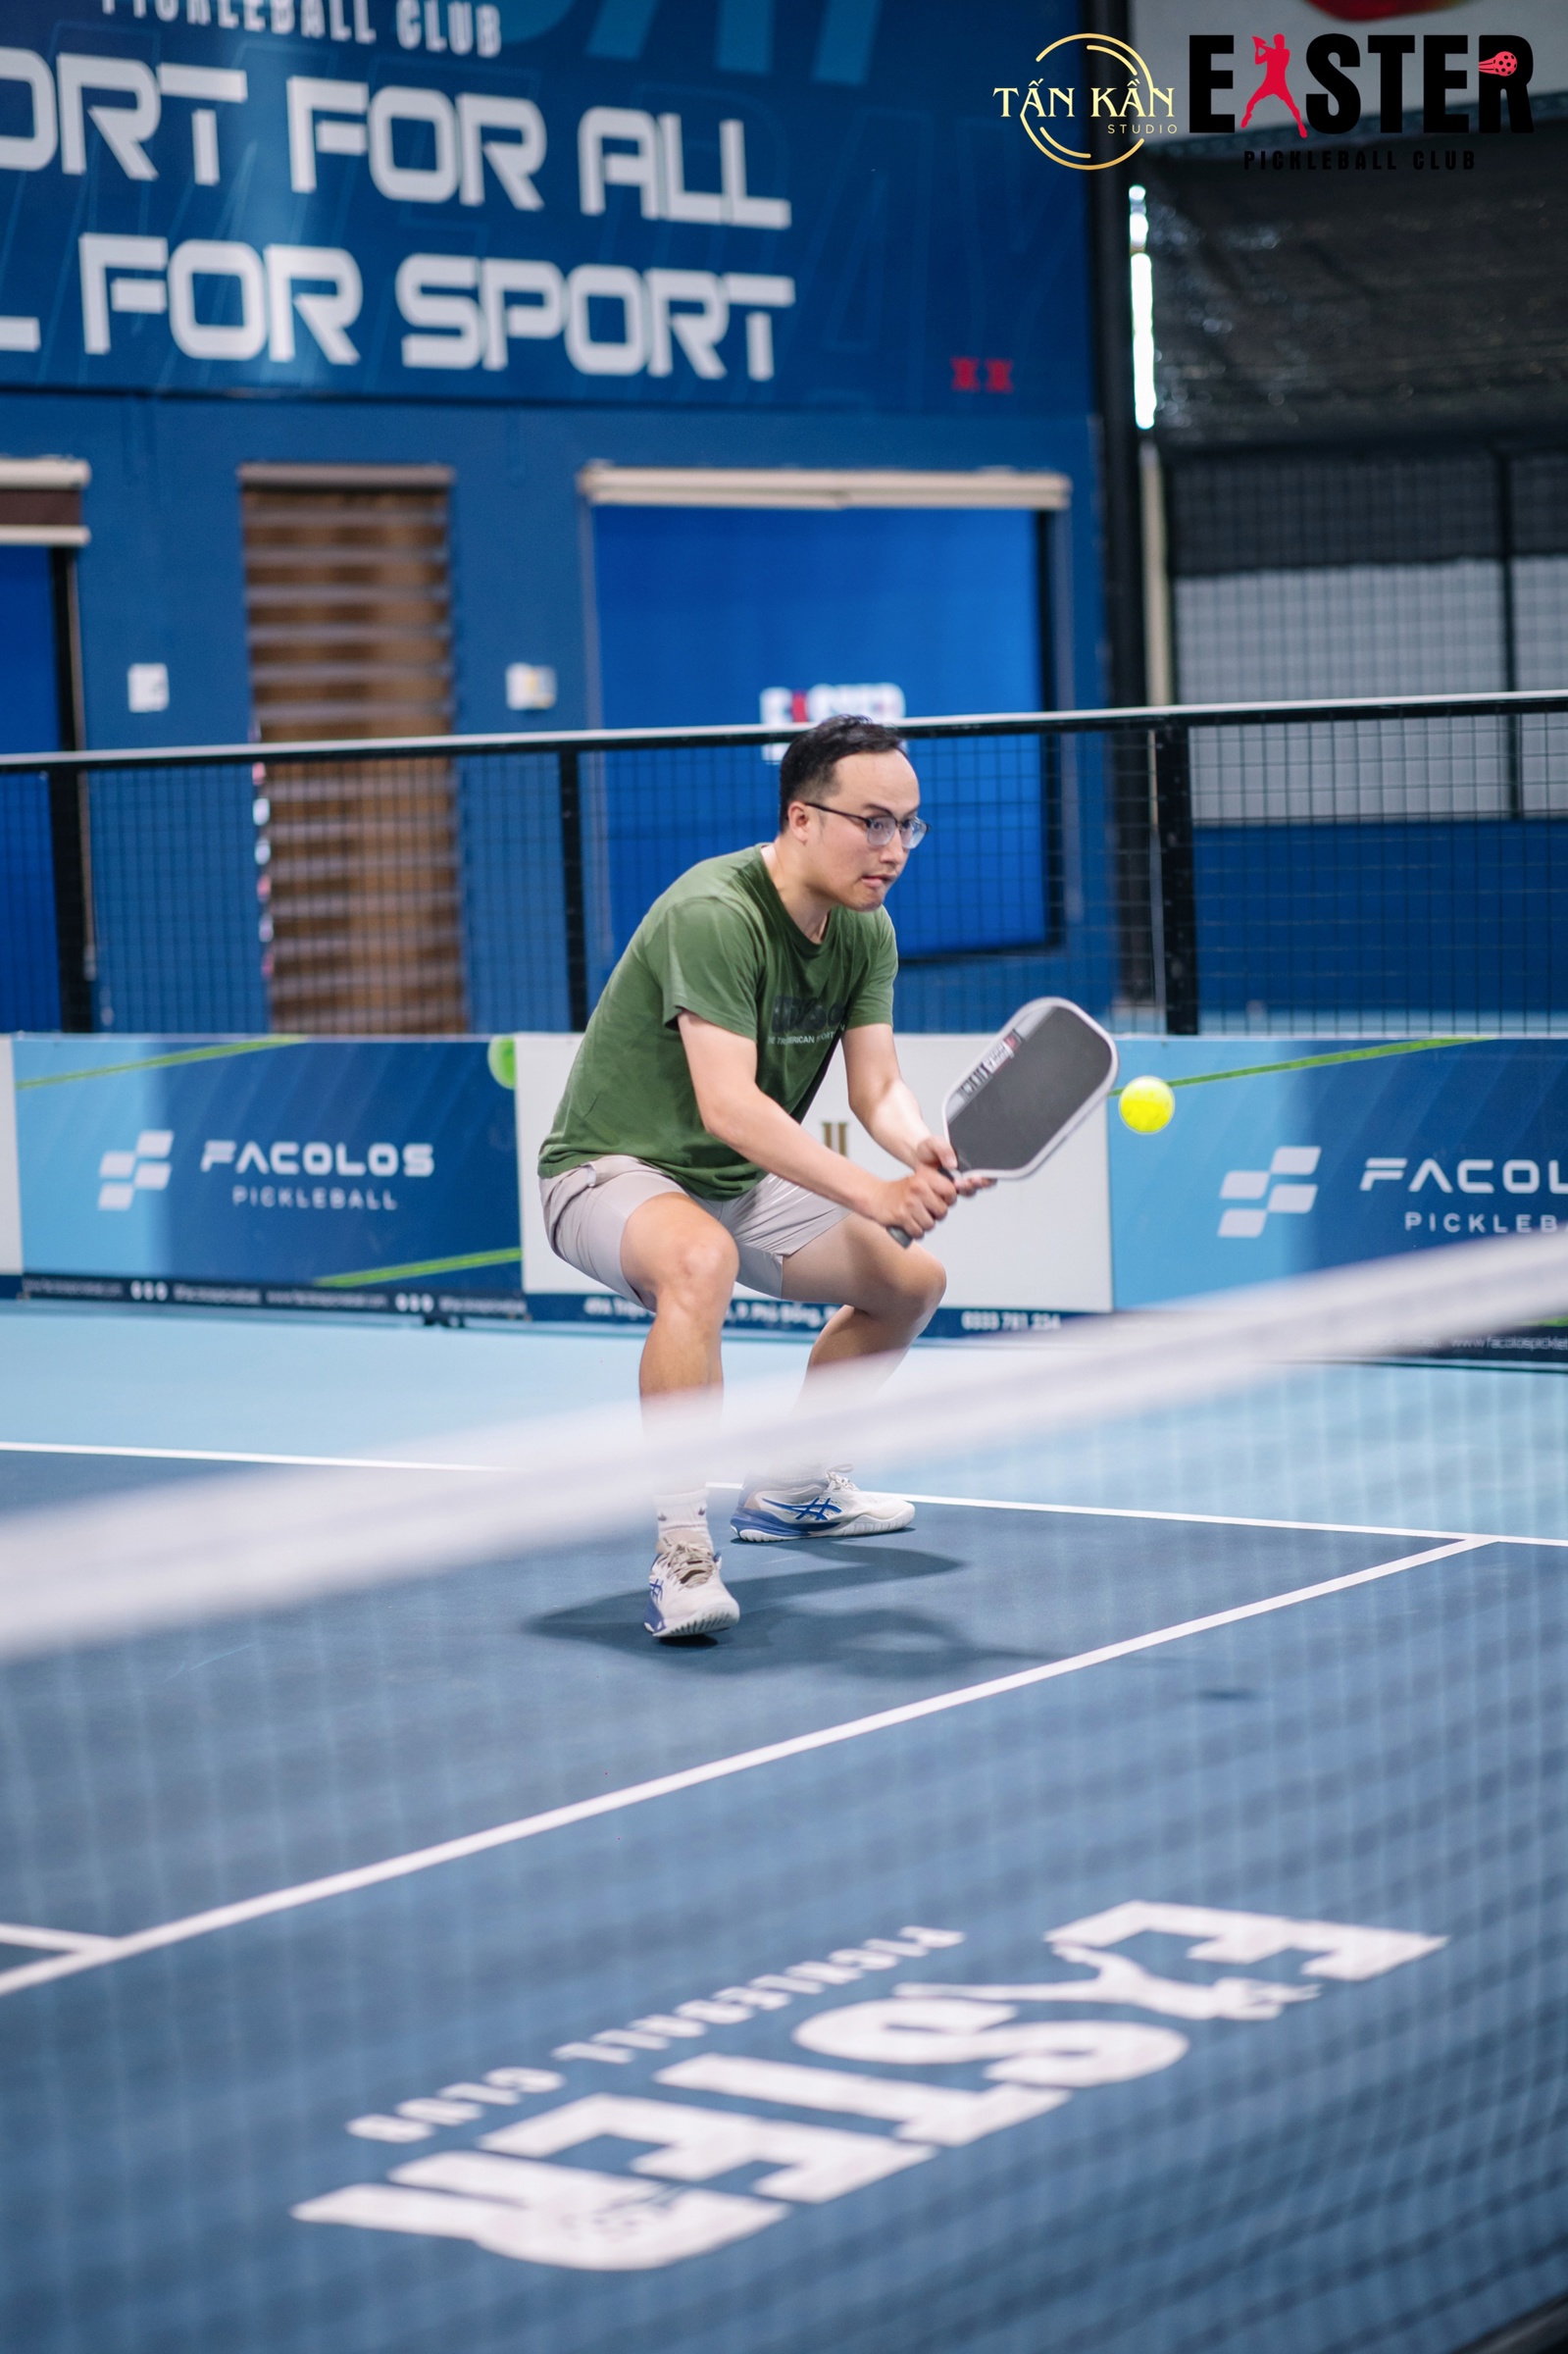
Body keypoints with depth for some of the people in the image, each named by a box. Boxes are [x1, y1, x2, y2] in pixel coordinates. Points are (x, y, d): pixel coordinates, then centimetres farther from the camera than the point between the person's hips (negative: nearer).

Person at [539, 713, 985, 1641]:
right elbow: (728, 1105, -38)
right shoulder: (714, 916, -29)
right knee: (699, 1261, -41)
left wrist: (921, 1147, -30)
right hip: (612, 1168, -9)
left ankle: (790, 1486, 35)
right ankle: (682, 1554, -40)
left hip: (739, 1182, 9)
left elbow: (878, 1085, -7)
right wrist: (869, 1195, -46)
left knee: (913, 1281, 15)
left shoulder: (865, 929, -2)